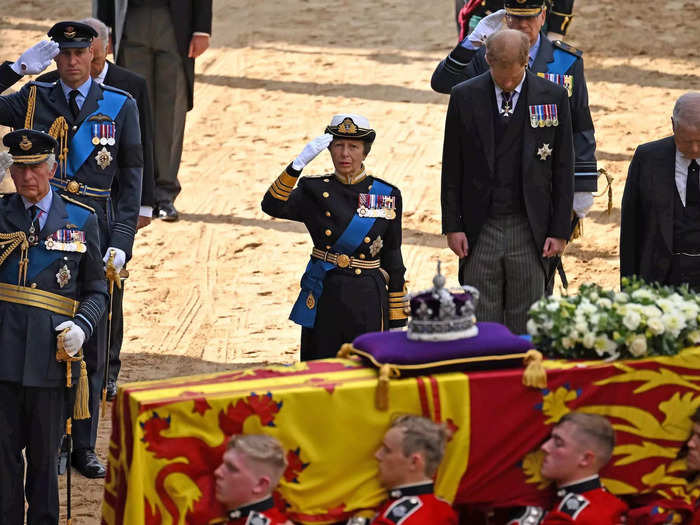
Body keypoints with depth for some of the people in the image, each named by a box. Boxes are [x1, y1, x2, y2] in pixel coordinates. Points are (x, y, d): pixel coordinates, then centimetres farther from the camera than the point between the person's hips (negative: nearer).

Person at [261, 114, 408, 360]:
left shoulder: (387, 195, 4)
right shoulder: (315, 191, 3)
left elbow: (392, 258, 7)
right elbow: (273, 206, -16)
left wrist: (398, 321, 6)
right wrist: (299, 163, -27)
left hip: (366, 302, 0)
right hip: (323, 300, 1)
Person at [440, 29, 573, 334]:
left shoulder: (553, 97, -1)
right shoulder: (465, 97, 0)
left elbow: (563, 169, 3)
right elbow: (452, 168, 5)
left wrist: (560, 230, -1)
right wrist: (452, 226, 0)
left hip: (529, 230, 0)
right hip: (480, 229, 0)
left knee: (525, 324, 4)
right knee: (480, 322, 2)